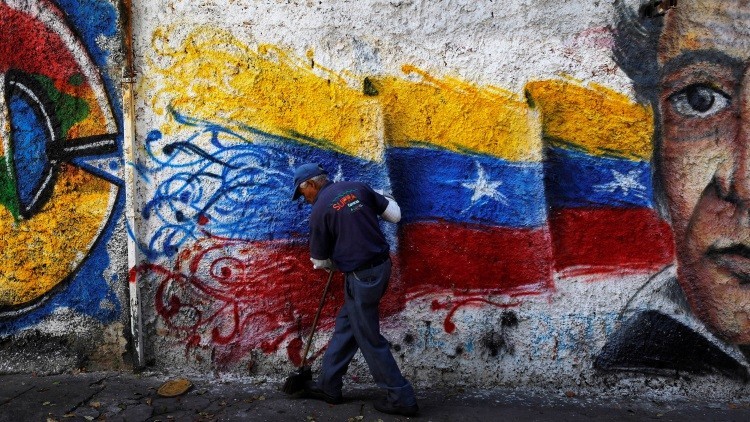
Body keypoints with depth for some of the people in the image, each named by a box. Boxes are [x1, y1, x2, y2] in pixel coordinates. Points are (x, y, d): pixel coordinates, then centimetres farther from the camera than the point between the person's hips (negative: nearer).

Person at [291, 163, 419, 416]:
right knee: (345, 325, 18)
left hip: (362, 275, -8)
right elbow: (395, 215, 9)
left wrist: (332, 265, 24)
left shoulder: (320, 210, -10)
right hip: (381, 265, 8)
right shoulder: (357, 187, 5)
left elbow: (319, 260, 1)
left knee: (369, 339, 6)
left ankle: (401, 397, 14)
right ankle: (328, 385, 30)